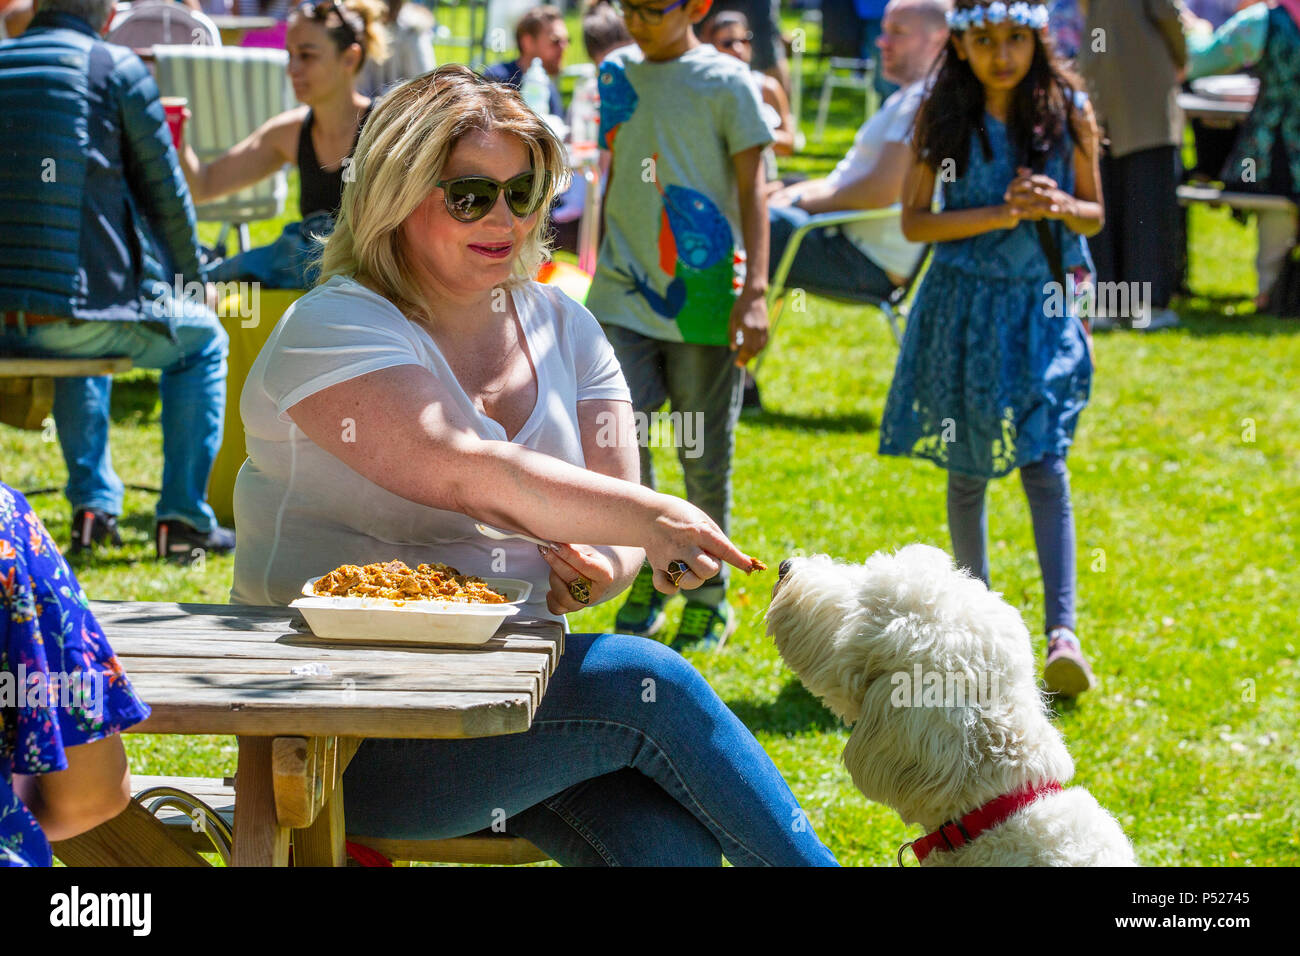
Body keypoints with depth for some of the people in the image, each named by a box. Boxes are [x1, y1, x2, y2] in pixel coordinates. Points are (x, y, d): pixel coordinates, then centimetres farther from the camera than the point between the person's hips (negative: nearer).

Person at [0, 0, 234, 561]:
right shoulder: (115, 70, -5)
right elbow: (167, 198, 1)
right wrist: (187, 283, 18)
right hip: (85, 304, -5)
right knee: (202, 340, 25)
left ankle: (94, 503, 30)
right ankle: (183, 517, 20)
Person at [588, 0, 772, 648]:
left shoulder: (725, 82, -3)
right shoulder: (616, 73, 11)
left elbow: (751, 189, -4)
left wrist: (755, 293, -12)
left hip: (703, 296, -4)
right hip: (626, 292, 4)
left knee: (704, 456, 3)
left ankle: (708, 595, 20)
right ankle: (650, 565, 14)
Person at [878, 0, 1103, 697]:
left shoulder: (1068, 111, -1)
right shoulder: (942, 116, -2)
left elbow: (1094, 215, 7)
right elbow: (914, 221, -4)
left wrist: (1059, 206, -16)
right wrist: (1002, 214, -16)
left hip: (1041, 306, -1)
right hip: (965, 305, 1)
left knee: (1044, 466, -12)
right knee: (967, 471, 10)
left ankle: (1062, 632, -19)